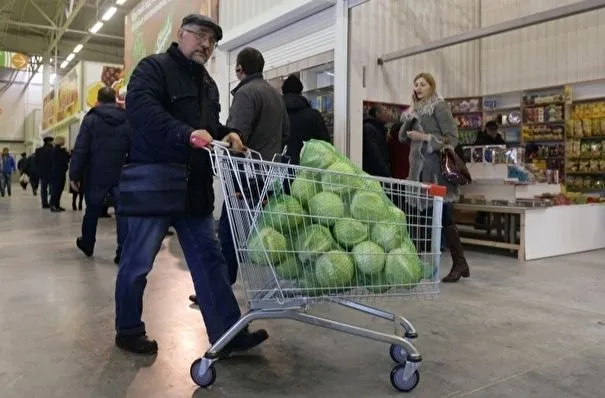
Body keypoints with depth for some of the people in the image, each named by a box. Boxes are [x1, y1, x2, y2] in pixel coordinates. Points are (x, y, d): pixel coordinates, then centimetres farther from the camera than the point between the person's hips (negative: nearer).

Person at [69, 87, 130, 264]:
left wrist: (74, 174, -4)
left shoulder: (91, 119, -4)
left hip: (96, 176, -1)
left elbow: (80, 149, -8)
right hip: (121, 176, 1)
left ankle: (87, 244, 36)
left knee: (92, 210, 17)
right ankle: (123, 253, -9)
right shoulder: (127, 120, 4)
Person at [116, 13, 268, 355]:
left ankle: (228, 334, 9)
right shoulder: (154, 67, -5)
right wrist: (188, 134, -36)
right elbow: (141, 108, -23)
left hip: (195, 188, 7)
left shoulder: (208, 84, 20)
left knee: (210, 259, 4)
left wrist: (225, 135, 1)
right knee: (138, 262, 5)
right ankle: (128, 331, 23)